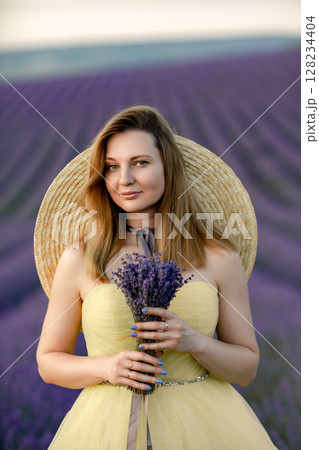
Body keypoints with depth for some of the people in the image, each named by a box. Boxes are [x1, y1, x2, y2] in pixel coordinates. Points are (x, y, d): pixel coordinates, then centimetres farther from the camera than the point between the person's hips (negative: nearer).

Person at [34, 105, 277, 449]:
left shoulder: (218, 256, -3)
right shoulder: (78, 258, -4)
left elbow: (247, 367, 3)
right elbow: (48, 361, 5)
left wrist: (196, 342, -15)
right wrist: (105, 367, -13)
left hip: (202, 422, 1)